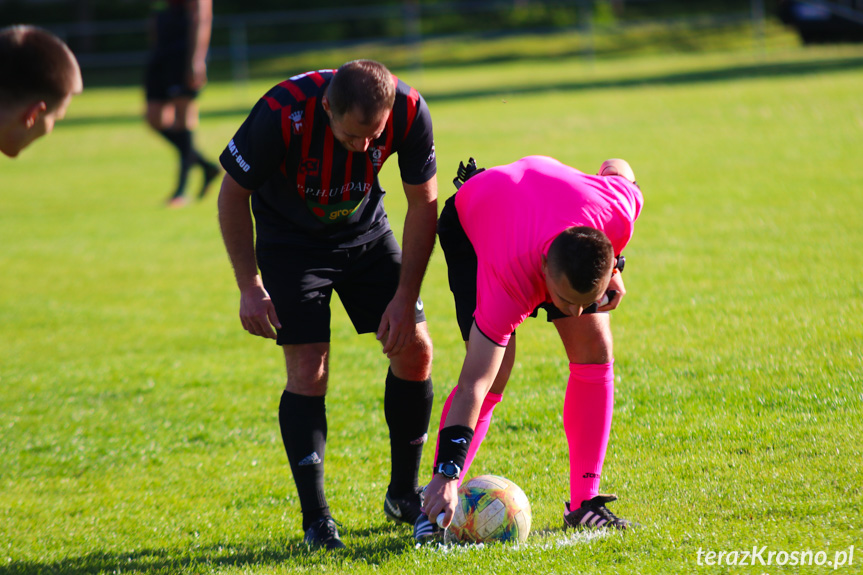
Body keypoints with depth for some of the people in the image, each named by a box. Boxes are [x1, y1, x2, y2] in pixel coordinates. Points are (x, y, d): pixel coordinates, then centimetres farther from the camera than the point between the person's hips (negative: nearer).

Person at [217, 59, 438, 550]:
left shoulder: (410, 113, -28)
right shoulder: (281, 114, -36)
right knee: (308, 370, -13)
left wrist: (405, 297, -14)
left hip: (366, 231, 3)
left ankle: (405, 495, 15)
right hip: (291, 239, -3)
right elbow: (233, 194, -18)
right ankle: (316, 518, -1)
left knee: (415, 349, -3)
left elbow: (423, 204, -13)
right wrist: (250, 288, -17)